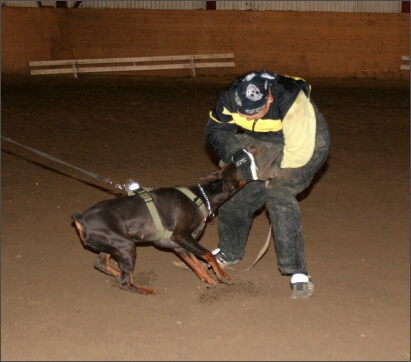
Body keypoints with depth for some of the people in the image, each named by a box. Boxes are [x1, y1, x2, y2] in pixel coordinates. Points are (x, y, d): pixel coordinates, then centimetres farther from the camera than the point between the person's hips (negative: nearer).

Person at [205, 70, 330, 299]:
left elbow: (299, 153, -35)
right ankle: (229, 253, 30)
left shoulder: (294, 102, -40)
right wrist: (236, 152, -25)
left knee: (280, 195, -29)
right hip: (262, 146, 6)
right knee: (234, 193, 1)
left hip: (306, 145, -6)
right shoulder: (230, 97, -24)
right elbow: (216, 130, -6)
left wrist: (262, 169, -26)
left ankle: (298, 273, -24)